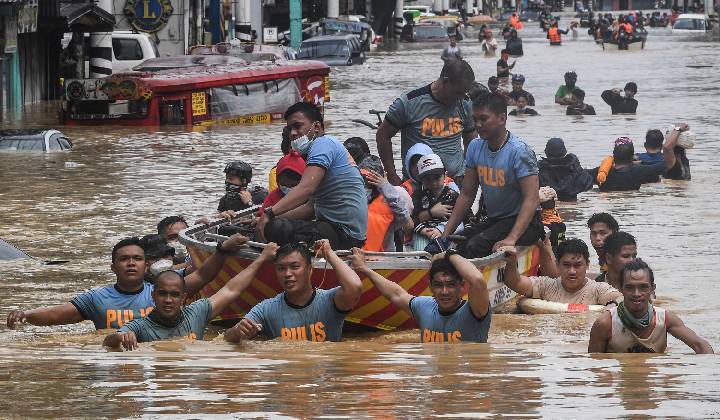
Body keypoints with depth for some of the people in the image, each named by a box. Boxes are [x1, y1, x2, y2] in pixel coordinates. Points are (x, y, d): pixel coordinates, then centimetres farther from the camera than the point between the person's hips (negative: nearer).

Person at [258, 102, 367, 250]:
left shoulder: (324, 143, -9)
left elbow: (306, 188, -25)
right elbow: (312, 207, 25)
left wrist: (270, 213, -33)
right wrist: (275, 217, 15)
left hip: (344, 234, -11)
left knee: (273, 228, -26)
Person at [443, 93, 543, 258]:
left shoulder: (519, 151, -17)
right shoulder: (475, 147, 4)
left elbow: (532, 199, -23)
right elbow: (467, 194, 11)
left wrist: (511, 239, -34)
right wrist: (446, 233, 1)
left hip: (522, 221, -7)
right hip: (493, 220, 7)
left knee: (474, 246, -30)